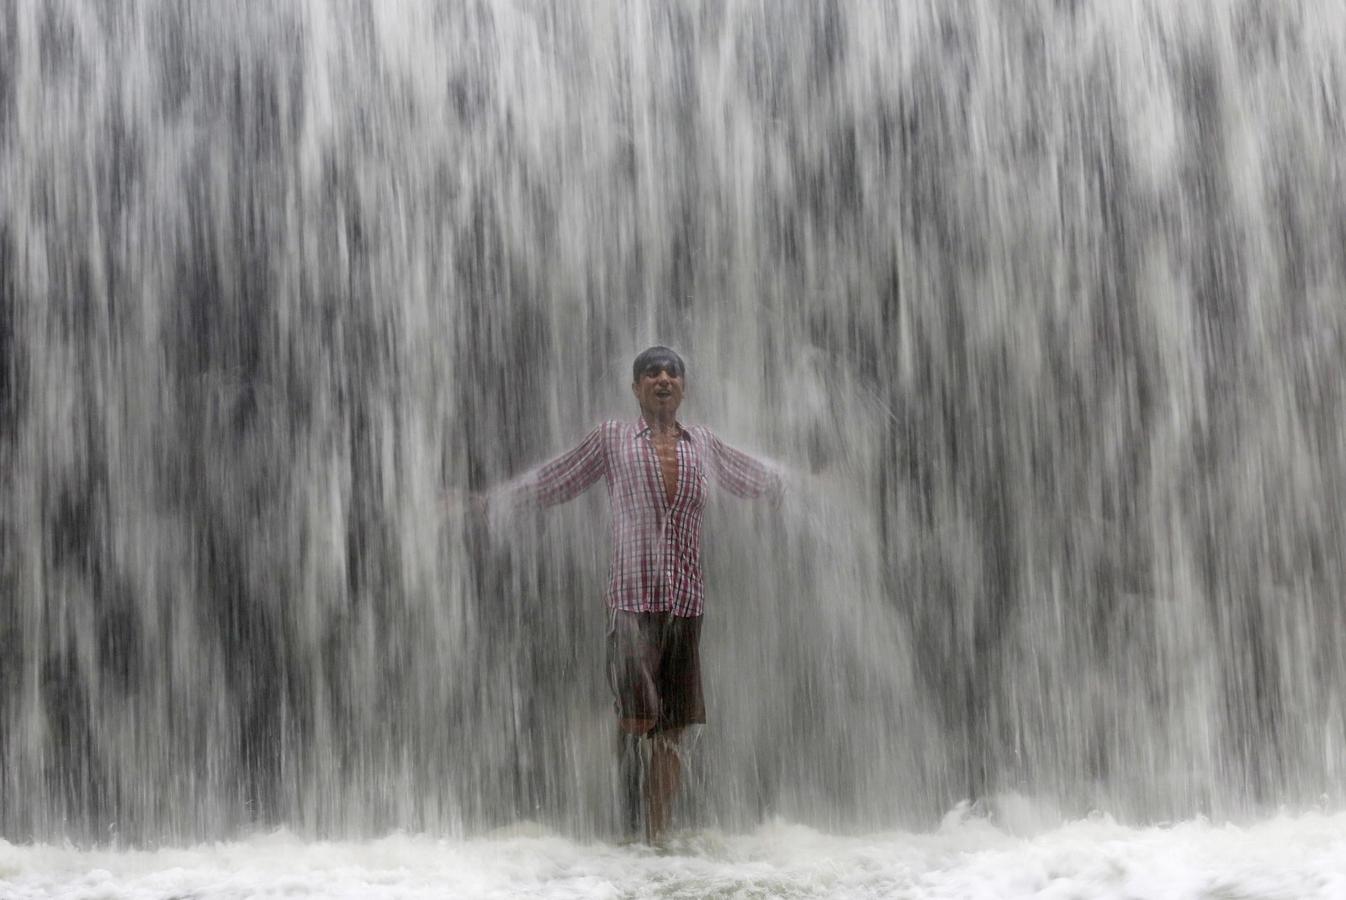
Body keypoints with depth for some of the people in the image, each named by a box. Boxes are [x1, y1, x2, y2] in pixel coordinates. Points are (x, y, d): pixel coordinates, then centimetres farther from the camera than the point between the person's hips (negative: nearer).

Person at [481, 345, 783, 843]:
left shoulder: (703, 444, 15)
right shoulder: (612, 437, 7)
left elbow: (760, 479, 31)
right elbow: (550, 481, 13)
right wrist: (485, 500, 12)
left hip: (686, 600, 3)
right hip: (631, 598, -3)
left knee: (671, 728, 4)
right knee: (634, 720, -11)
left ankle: (659, 834, 11)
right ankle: (630, 834, -5)